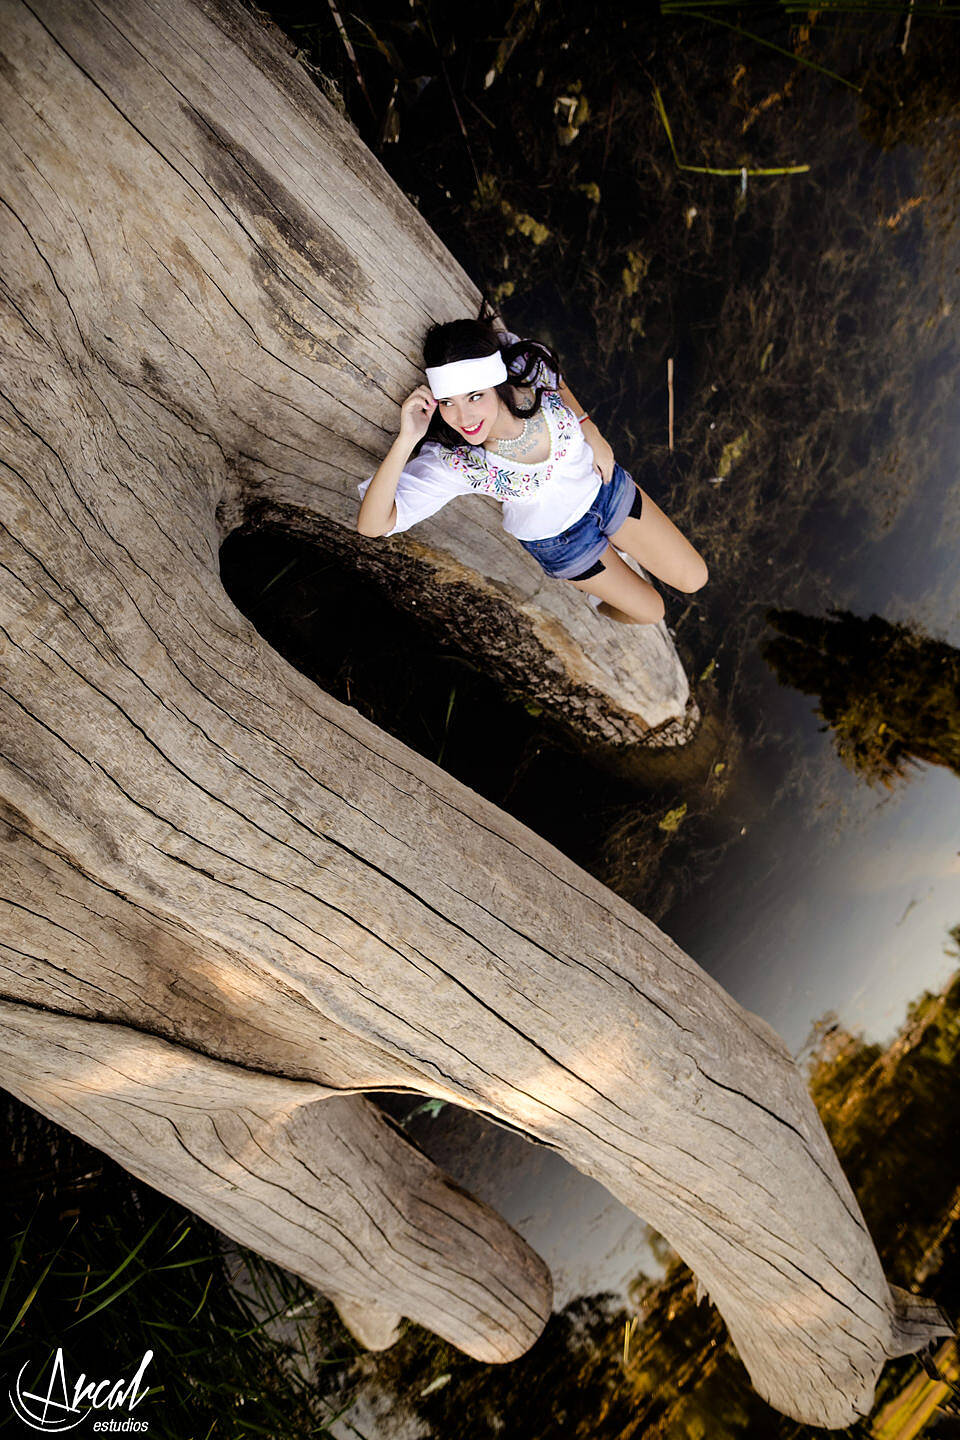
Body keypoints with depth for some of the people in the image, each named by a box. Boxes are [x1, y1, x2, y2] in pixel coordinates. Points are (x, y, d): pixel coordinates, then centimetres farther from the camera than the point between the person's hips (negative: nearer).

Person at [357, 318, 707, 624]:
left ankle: (611, 545, 45)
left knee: (693, 579, 16)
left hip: (600, 484, 3)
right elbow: (372, 525, -44)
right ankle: (599, 605, 50)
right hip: (555, 537, -3)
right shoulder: (449, 462, -37)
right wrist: (405, 440, -51)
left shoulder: (529, 367, -30)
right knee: (650, 611, 14)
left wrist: (589, 430, -13)